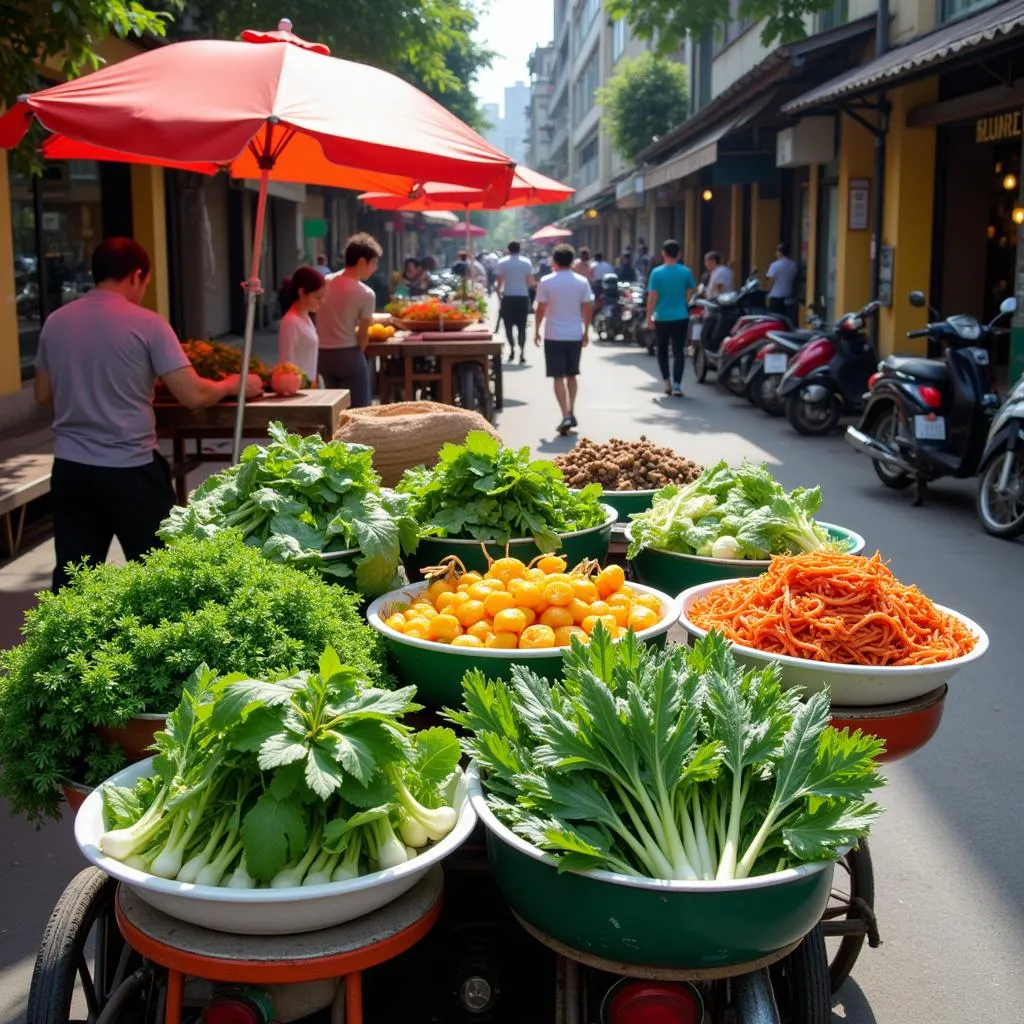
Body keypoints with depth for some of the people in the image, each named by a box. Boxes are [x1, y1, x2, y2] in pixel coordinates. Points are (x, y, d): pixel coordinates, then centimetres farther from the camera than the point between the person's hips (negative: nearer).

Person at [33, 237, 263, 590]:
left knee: (72, 577, 11)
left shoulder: (55, 322, 4)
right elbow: (194, 395, -12)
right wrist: (234, 384, 7)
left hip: (70, 468, 5)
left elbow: (44, 395, 15)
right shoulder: (147, 324, -9)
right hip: (129, 470, -5)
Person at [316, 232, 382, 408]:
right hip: (348, 355, -6)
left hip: (323, 354, 6)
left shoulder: (325, 282, 3)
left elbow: (323, 317, 8)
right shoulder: (366, 293, -13)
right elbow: (362, 335, -6)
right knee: (359, 411, 1)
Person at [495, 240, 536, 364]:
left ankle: (512, 348, 5)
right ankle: (522, 353, -4)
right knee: (522, 326, 4)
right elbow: (530, 282, 1)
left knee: (508, 325, 12)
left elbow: (499, 282, -3)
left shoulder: (502, 262, -1)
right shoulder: (526, 262, 2)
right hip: (523, 297, 1)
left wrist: (499, 297, 7)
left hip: (508, 297, -1)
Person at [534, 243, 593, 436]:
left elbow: (541, 309, -5)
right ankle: (571, 413, 20)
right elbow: (588, 308, 1)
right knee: (572, 375, 17)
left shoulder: (546, 282, -8)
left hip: (553, 335, -3)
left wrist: (536, 331, 7)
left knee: (558, 377, -2)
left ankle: (566, 416, -13)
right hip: (575, 335, 3)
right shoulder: (582, 281, -1)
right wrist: (586, 331, 12)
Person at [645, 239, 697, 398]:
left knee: (662, 350, 16)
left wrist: (649, 316, -2)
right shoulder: (686, 271, -4)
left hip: (662, 318, 0)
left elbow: (652, 297, -11)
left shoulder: (657, 272, -9)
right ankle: (676, 385, -12)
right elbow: (691, 291, 10)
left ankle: (667, 383, 18)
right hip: (680, 317, 0)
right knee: (678, 352, -1)